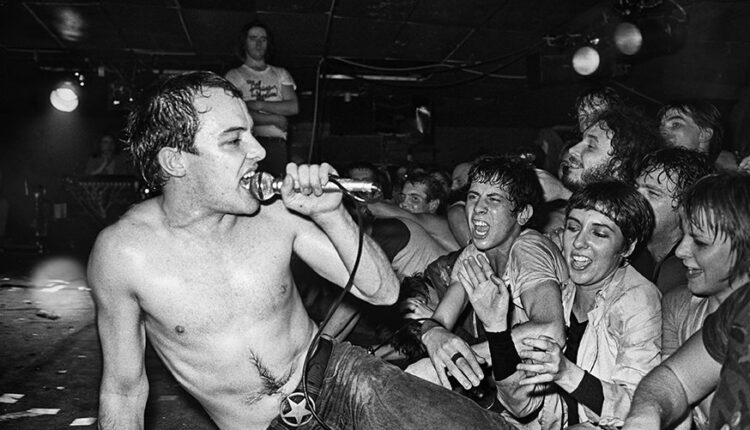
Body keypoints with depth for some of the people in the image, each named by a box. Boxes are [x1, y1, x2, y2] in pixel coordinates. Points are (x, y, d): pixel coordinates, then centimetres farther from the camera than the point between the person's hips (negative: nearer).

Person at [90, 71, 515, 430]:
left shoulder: (276, 210, -12)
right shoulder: (122, 251, -15)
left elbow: (384, 291, -8)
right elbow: (124, 389, -4)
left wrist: (331, 215, -22)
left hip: (334, 372, 1)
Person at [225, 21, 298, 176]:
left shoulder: (281, 74, 21)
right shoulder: (234, 75, 10)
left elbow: (293, 107, 6)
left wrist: (258, 105, -3)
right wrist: (275, 119, -2)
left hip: (278, 144, 3)